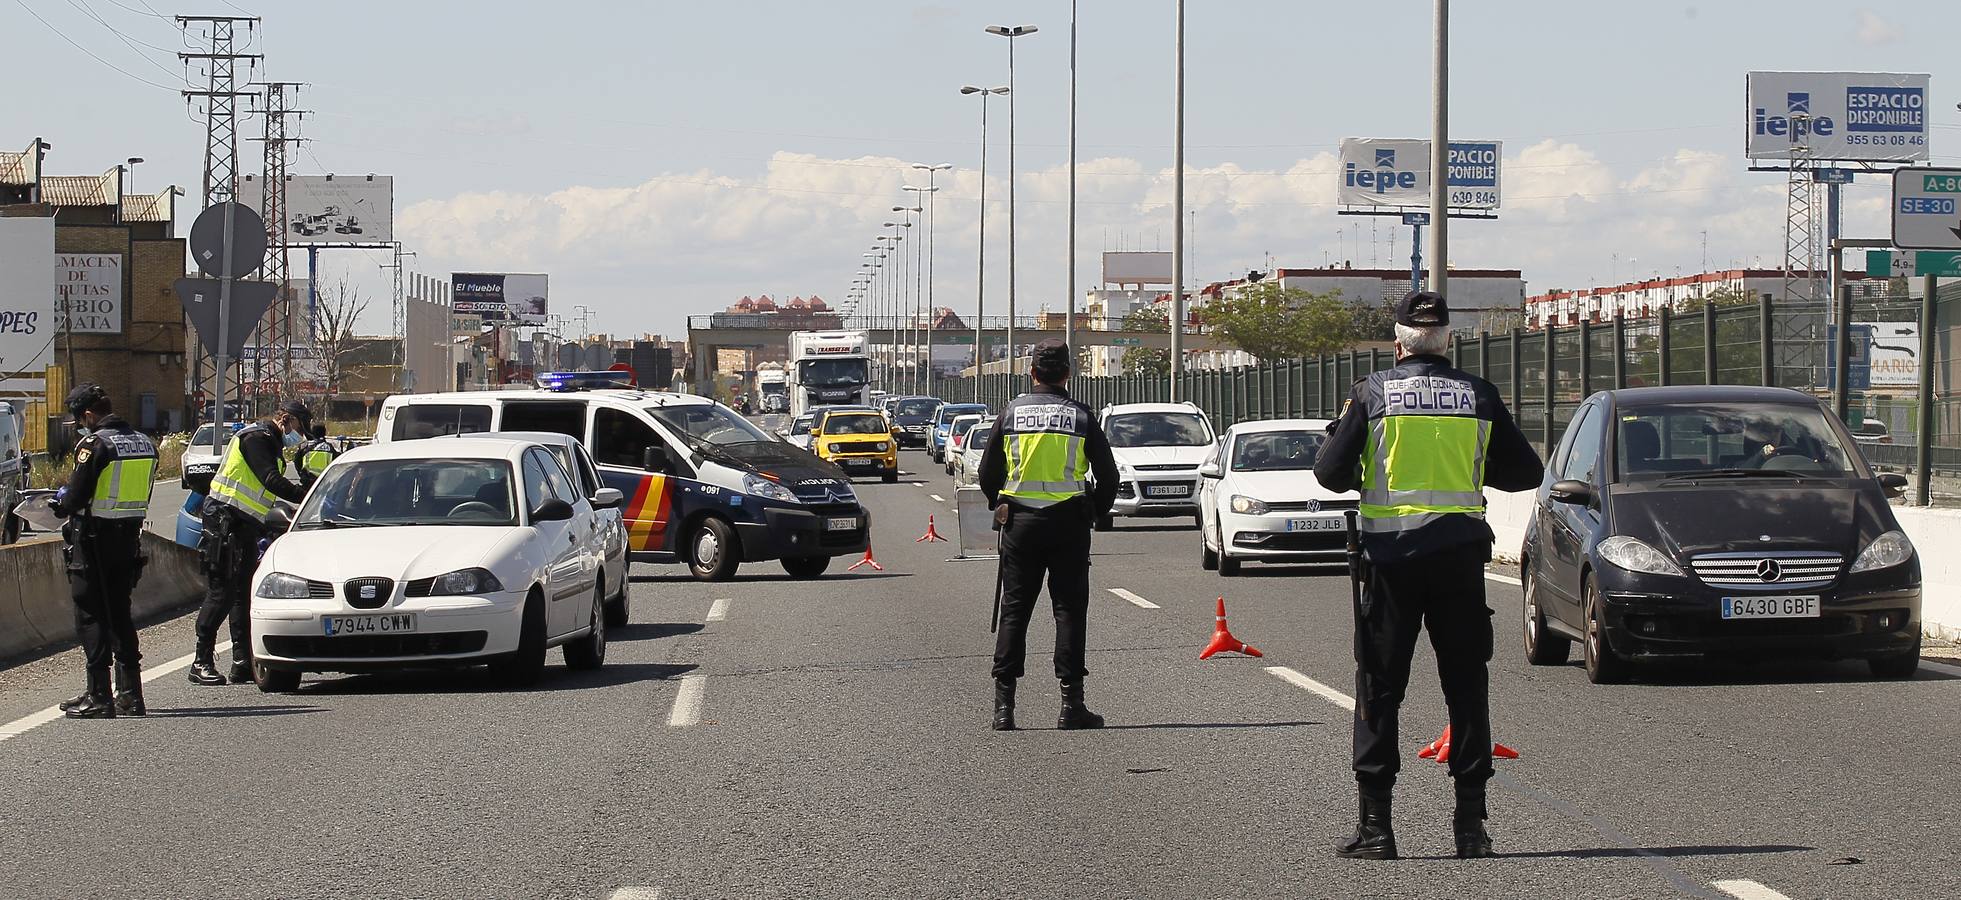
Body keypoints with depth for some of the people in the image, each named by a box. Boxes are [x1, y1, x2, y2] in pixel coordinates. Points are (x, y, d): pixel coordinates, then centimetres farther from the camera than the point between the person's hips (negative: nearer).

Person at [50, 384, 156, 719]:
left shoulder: (95, 444, -16)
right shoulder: (143, 443, 8)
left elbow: (77, 495, -18)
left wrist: (61, 504, 6)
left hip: (93, 540, -7)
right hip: (129, 538, 7)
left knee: (91, 617, -1)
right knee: (120, 615, 15)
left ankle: (98, 697, -3)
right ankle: (130, 694, 14)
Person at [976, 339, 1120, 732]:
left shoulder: (1012, 412, 3)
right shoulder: (1081, 416, 0)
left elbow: (988, 473, 8)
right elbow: (1107, 476, 3)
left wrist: (999, 505, 25)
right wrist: (1094, 512, 18)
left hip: (1021, 522, 1)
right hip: (1068, 522, -1)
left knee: (1014, 610, 6)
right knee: (1070, 609, 3)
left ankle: (1003, 703, 0)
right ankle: (1071, 704, -1)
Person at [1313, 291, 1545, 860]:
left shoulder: (1372, 393, -2)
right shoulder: (1478, 395, 3)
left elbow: (1330, 472, -4)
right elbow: (1526, 473, 7)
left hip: (1390, 552, -1)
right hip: (1459, 551, 1)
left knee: (1378, 688, 5)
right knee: (1466, 685, 7)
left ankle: (1375, 824, 2)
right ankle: (1470, 822, 4)